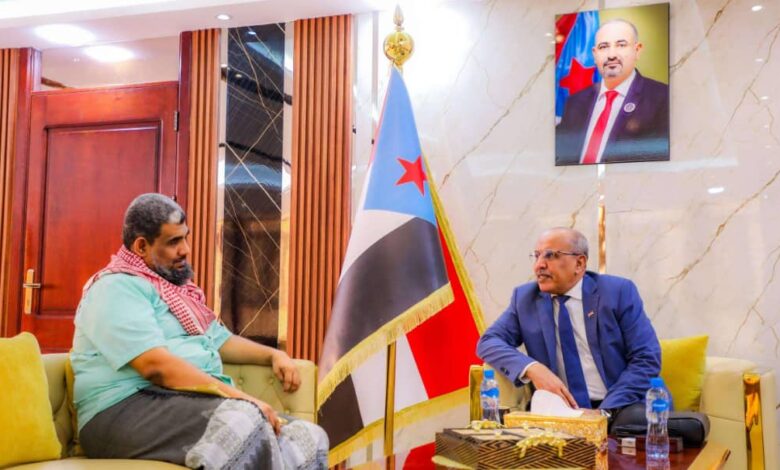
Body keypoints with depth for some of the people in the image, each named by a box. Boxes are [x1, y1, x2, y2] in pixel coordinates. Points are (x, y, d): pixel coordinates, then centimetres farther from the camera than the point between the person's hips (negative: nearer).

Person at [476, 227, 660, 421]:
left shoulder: (618, 292, 0)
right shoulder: (525, 297, 7)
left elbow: (647, 359, -4)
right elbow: (488, 342, 1)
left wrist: (606, 411, -16)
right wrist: (532, 368, -18)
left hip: (618, 409, -1)